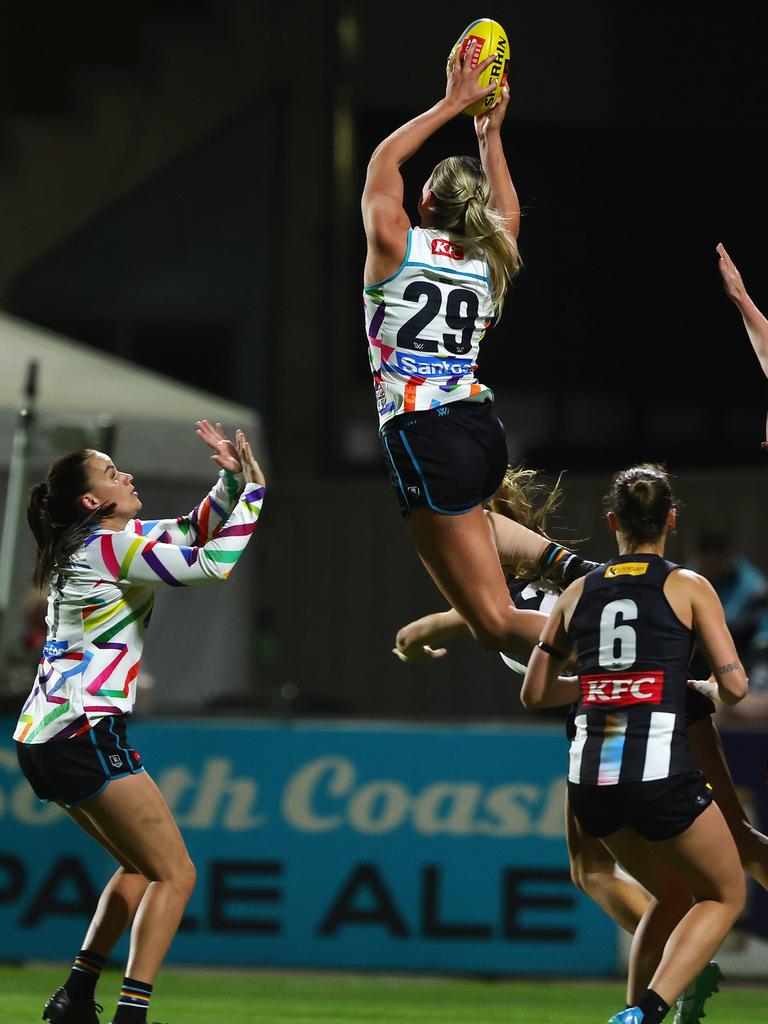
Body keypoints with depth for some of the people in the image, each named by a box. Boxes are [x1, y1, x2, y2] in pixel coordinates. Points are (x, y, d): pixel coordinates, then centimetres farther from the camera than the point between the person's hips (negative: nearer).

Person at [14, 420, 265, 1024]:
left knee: (142, 866, 21)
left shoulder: (94, 545, 17)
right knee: (175, 875, -7)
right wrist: (252, 488, -8)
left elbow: (192, 533, 27)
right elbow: (213, 564, -17)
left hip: (43, 737, 10)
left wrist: (230, 480, 14)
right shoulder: (111, 545, -10)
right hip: (85, 732, -10)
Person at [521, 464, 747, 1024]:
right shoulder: (689, 588, 0)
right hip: (662, 776, -5)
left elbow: (534, 694, 17)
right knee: (725, 895, 15)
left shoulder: (578, 592, 11)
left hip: (590, 780, 5)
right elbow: (735, 687, -5)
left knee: (673, 895, 27)